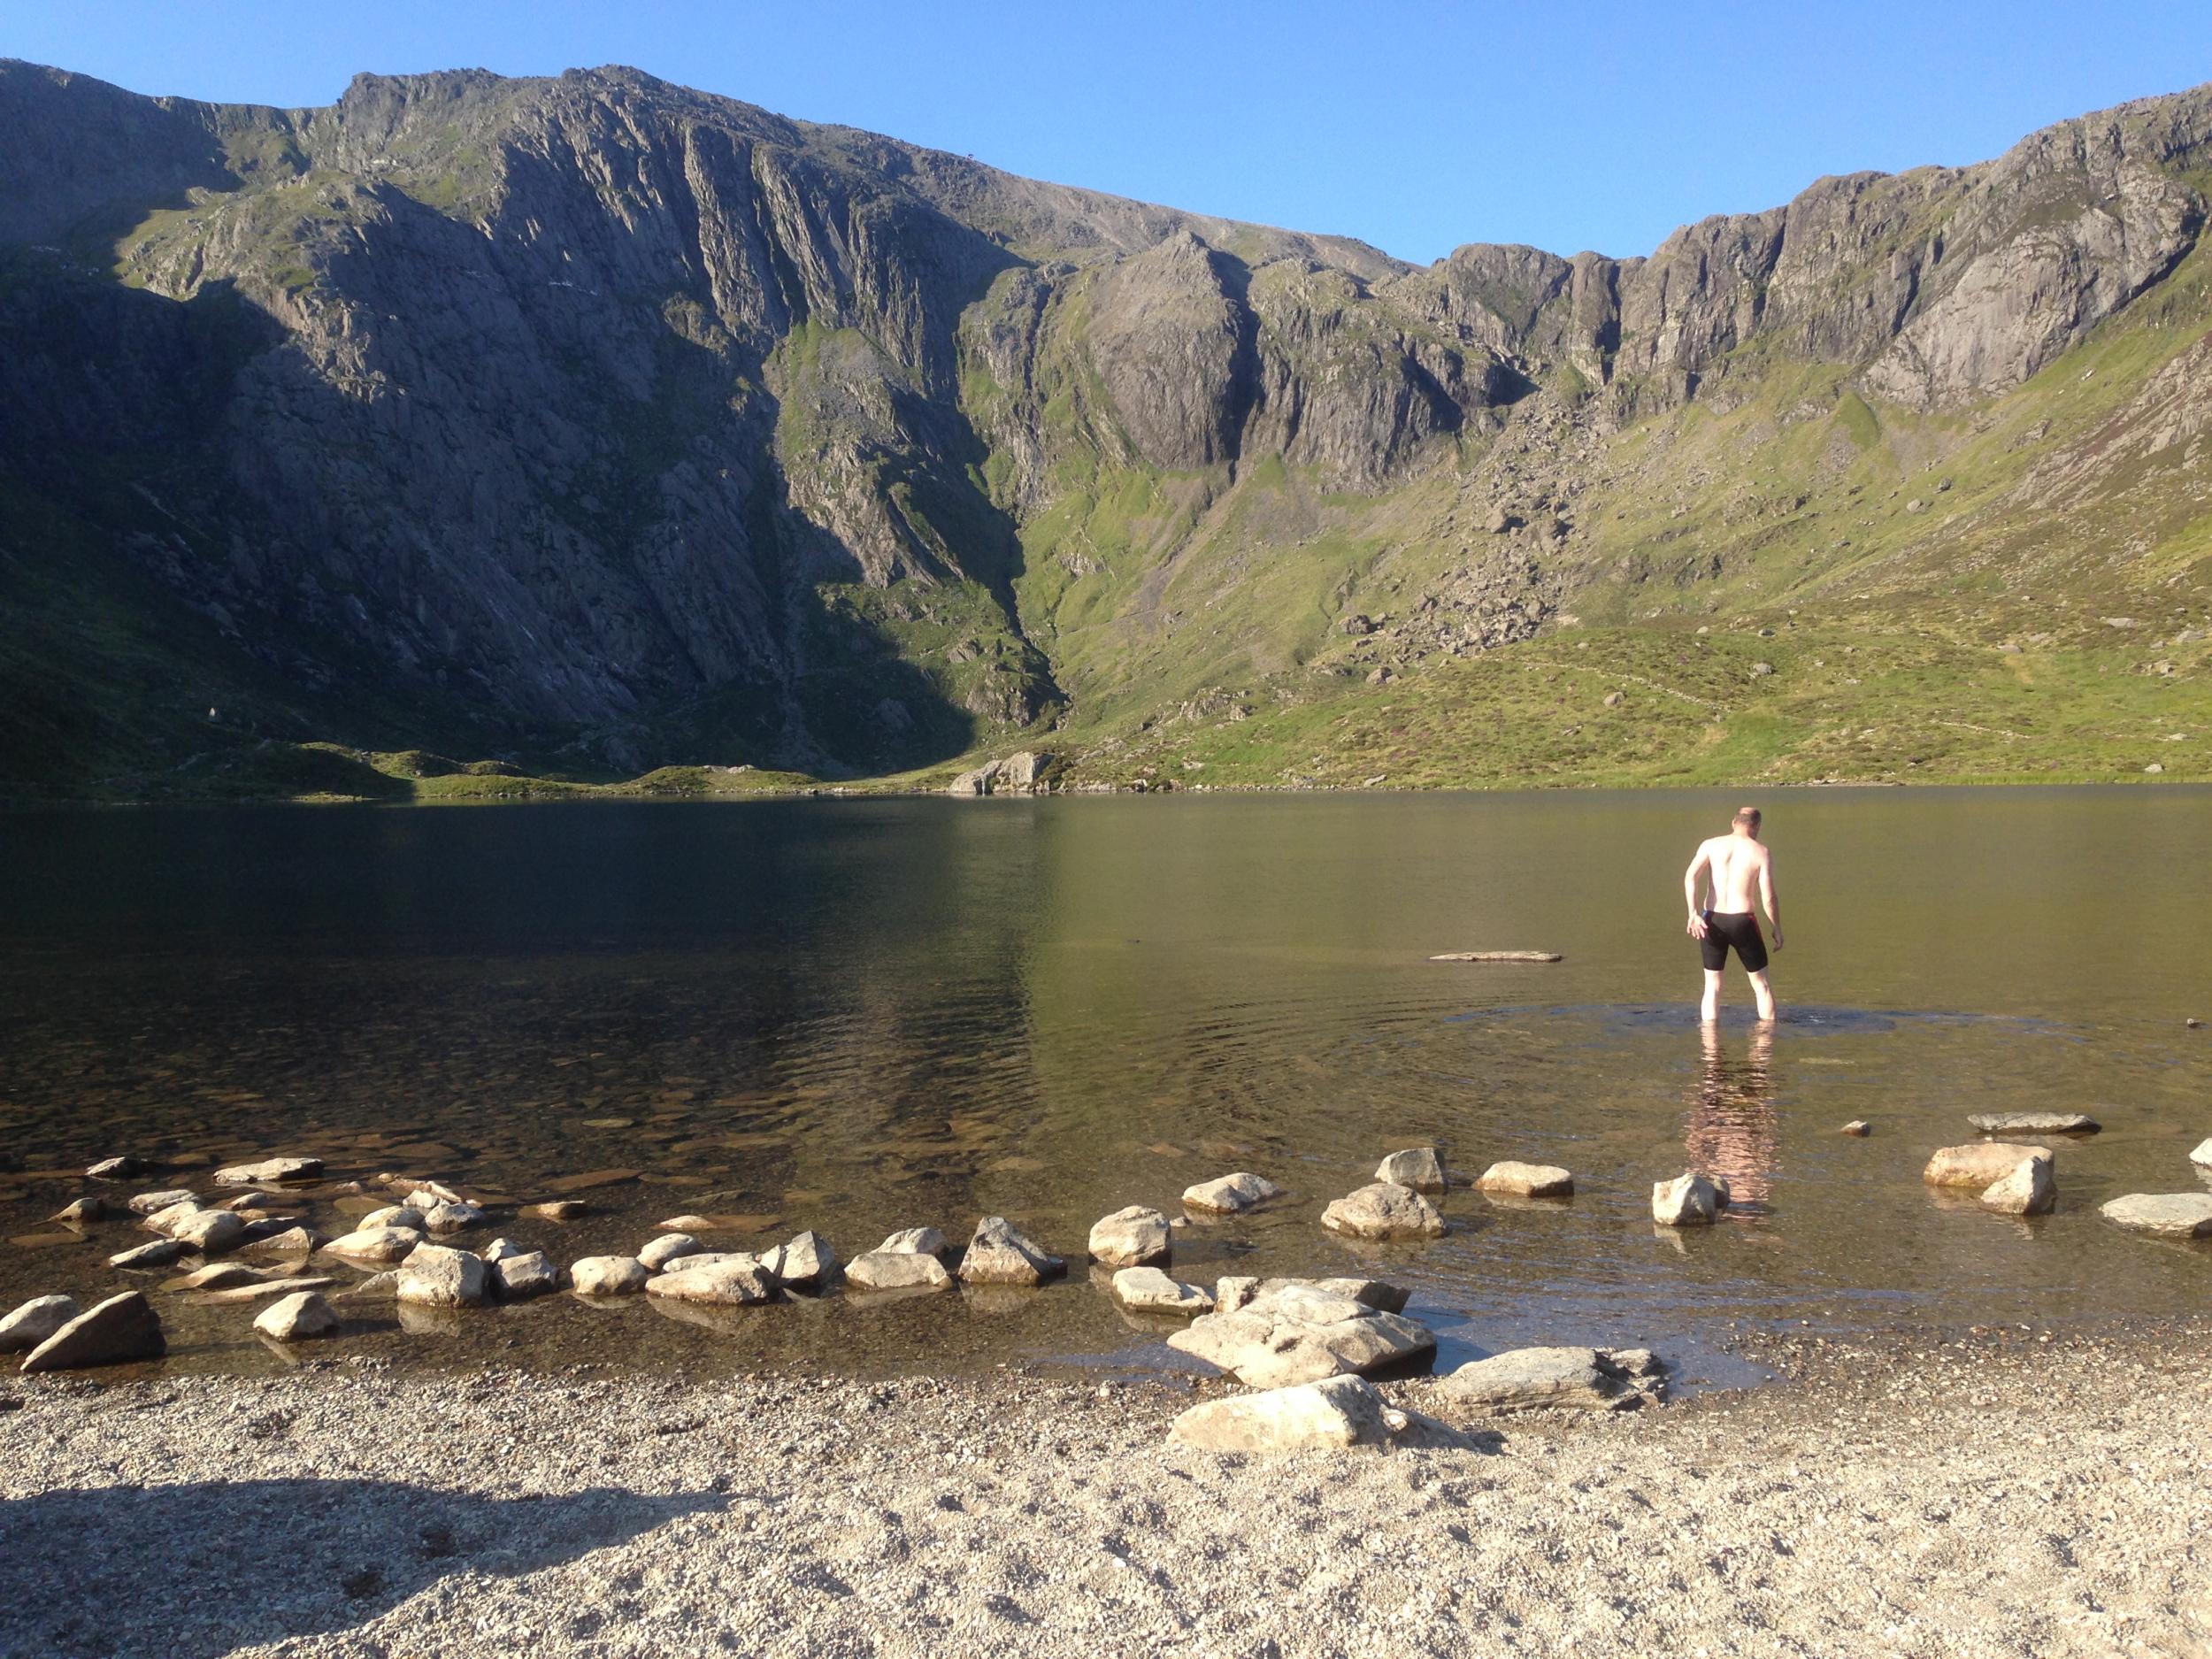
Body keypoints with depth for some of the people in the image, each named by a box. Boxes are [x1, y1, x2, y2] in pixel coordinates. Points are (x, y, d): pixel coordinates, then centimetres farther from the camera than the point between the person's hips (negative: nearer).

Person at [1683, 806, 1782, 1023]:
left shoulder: (1710, 845, 5)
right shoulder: (1762, 852, 0)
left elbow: (1690, 876, -11)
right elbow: (1768, 899, -5)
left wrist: (1694, 914, -14)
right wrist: (1777, 930, 6)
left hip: (1711, 921, 2)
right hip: (1742, 921, -2)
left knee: (1712, 984, 14)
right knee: (1761, 984, 14)